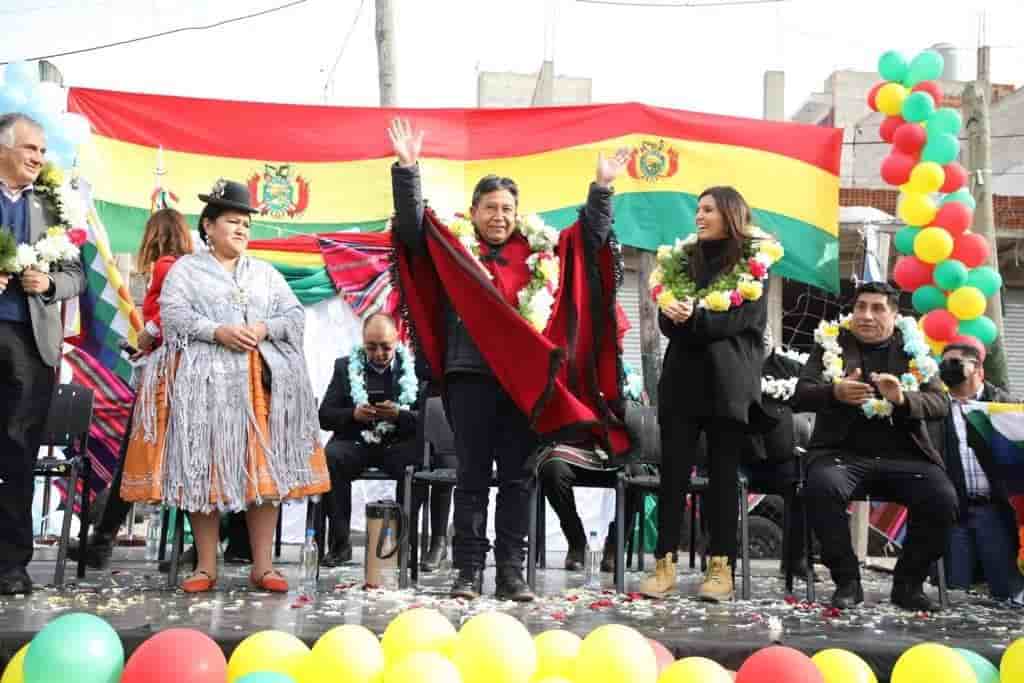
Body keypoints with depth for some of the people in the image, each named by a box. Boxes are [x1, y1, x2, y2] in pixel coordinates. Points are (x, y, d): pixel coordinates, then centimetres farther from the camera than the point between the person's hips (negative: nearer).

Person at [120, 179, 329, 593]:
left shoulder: (266, 273, 19)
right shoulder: (186, 268, 9)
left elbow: (295, 316, 12)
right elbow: (173, 314, -4)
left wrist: (265, 330, -7)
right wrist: (218, 332, -17)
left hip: (263, 381, 3)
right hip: (205, 381, -2)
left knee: (264, 470, -3)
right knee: (203, 471, -4)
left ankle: (262, 566, 1)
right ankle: (206, 566, 4)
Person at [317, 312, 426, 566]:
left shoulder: (414, 368, 8)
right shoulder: (345, 367, 12)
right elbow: (324, 416, 7)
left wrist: (399, 414, -18)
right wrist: (353, 414, -13)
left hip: (398, 442, -1)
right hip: (356, 441, 1)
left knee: (416, 462, -33)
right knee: (329, 458, -31)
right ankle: (340, 543, -19)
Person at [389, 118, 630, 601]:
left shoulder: (538, 251, 12)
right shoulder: (453, 248, 6)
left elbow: (592, 236, 16)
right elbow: (412, 222, -4)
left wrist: (602, 188, 7)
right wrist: (406, 169, -15)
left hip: (526, 377, 2)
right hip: (471, 375, -2)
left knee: (517, 479, 6)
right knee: (472, 478, 3)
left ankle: (511, 572, 12)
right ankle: (469, 571, 10)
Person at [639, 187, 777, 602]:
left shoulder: (753, 260, 4)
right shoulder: (683, 258, 15)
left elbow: (741, 318, -9)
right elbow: (666, 322, 6)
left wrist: (692, 318, -18)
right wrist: (674, 315, -16)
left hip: (729, 384, -3)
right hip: (682, 380, 3)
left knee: (723, 474, 1)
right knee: (673, 472, -1)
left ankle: (721, 568, 5)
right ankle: (665, 565, 2)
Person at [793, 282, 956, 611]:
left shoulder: (914, 350, 13)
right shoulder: (830, 344, 10)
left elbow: (940, 404, 1)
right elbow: (800, 396, -1)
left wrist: (903, 398, -22)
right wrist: (835, 392, -24)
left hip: (904, 456, 2)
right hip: (845, 453, -1)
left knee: (943, 499, -26)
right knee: (820, 488, -33)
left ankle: (908, 582, -2)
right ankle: (847, 580, -12)